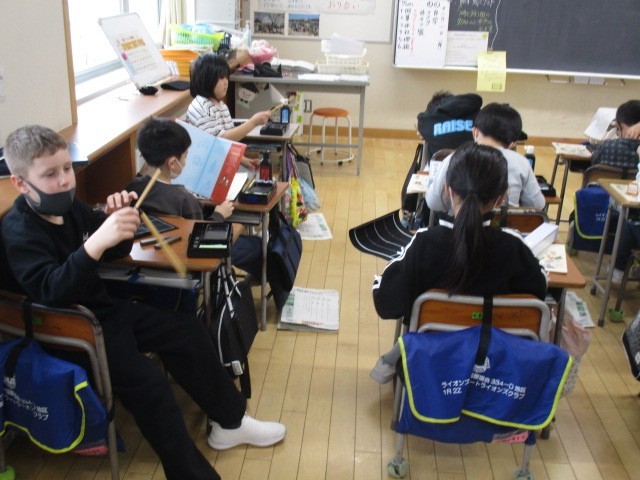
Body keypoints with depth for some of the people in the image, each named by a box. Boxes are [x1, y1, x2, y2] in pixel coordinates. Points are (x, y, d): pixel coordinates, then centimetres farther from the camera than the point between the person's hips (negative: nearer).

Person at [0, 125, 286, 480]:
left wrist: (115, 219, -12)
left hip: (104, 306, 9)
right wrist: (96, 242, -47)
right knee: (147, 381, -26)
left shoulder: (68, 207, 3)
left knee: (189, 333, 6)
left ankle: (229, 421, 20)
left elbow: (115, 252, 12)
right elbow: (50, 291, -34)